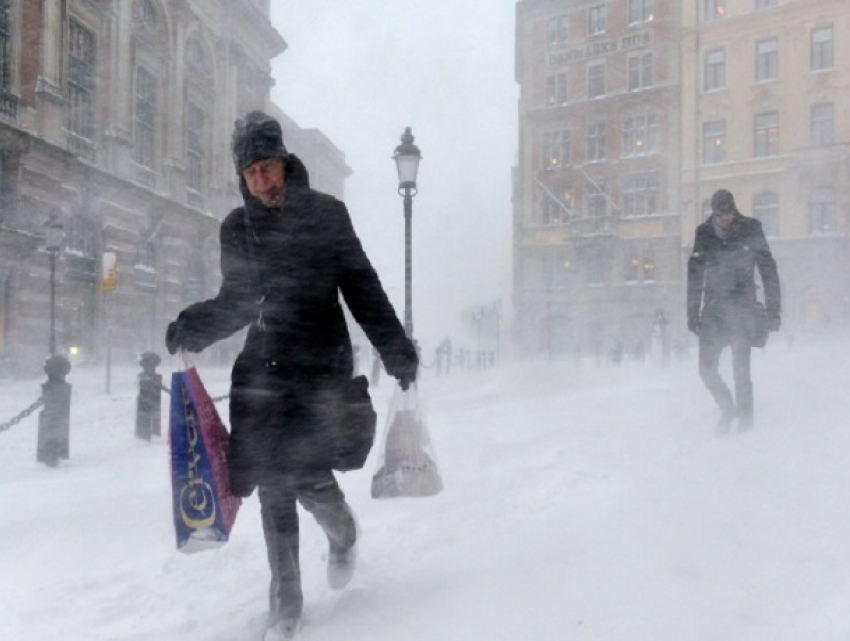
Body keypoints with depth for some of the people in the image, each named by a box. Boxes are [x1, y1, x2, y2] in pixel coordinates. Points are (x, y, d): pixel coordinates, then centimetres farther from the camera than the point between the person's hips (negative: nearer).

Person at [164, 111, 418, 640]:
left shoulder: (325, 214, 0)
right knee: (273, 484, 2)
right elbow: (237, 302, 14)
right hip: (264, 365, 3)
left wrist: (397, 350, -3)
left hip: (319, 362, -3)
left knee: (307, 476, -12)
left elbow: (362, 288, 1)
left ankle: (342, 532, 24)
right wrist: (192, 328, -5)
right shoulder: (238, 227, 9)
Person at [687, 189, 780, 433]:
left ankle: (745, 421, 8)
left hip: (742, 311, -3)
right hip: (713, 311, 3)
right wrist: (693, 314, 6)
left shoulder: (751, 230, -2)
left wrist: (773, 312, -2)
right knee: (707, 369, 0)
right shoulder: (704, 234, 4)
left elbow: (769, 271, 1)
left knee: (741, 371, -7)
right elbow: (694, 276, 9)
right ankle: (727, 409, 25)